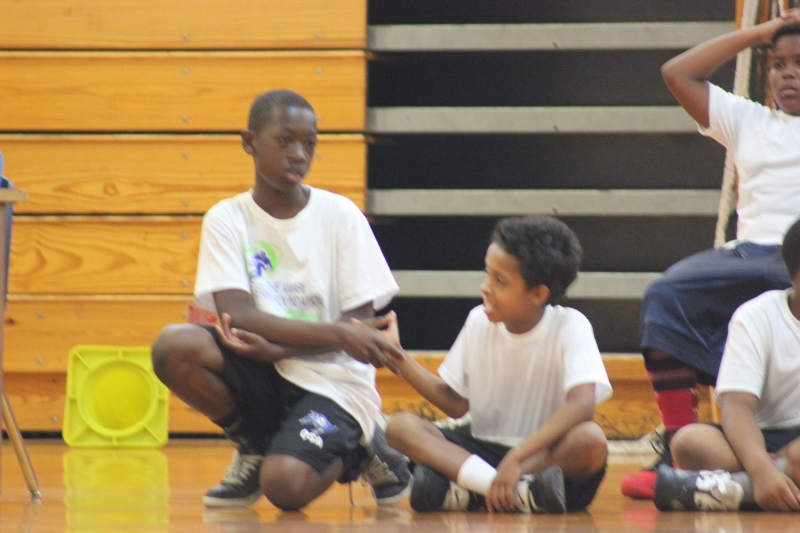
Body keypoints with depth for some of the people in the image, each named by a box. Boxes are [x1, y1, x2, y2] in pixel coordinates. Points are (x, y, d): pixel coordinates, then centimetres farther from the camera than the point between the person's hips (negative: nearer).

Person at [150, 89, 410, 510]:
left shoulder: (340, 216, -3)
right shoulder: (226, 219, -1)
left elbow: (360, 322, -6)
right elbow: (238, 315, -14)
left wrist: (276, 347, -21)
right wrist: (337, 334, -27)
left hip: (333, 381, -3)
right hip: (264, 379, 3)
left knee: (286, 484, -30)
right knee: (174, 345, -26)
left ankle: (356, 449, 6)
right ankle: (255, 448, 1)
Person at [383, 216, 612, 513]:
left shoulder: (569, 327, -9)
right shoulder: (479, 322, 5)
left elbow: (582, 404, -25)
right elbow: (454, 403, 12)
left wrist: (517, 458, -35)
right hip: (483, 451, 4)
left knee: (591, 440, -37)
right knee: (401, 427, -21)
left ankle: (463, 492, -36)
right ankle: (520, 492, -41)